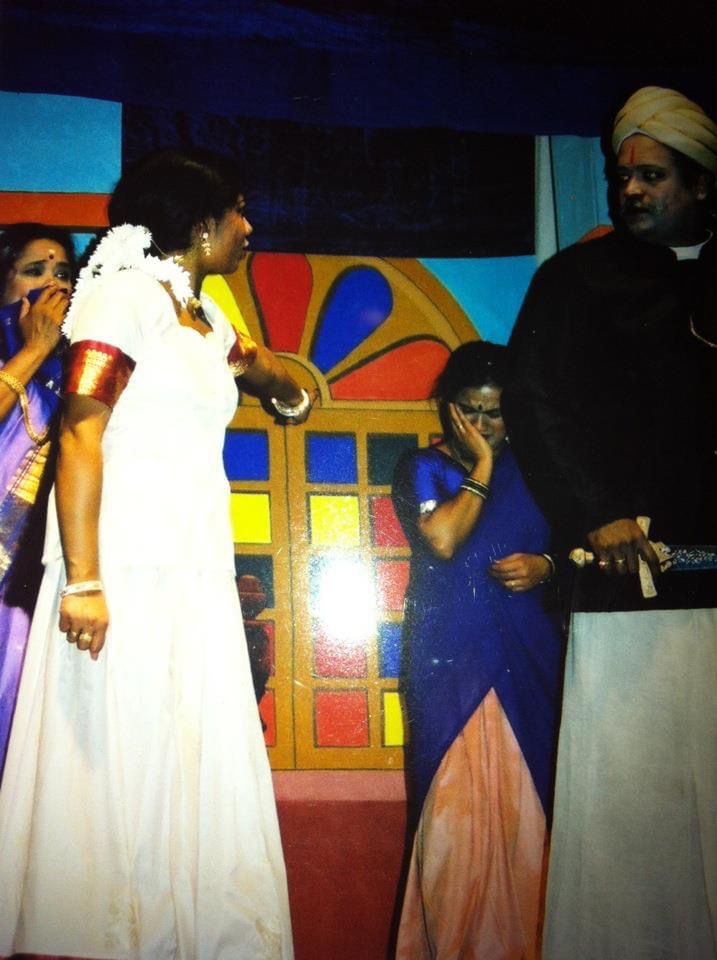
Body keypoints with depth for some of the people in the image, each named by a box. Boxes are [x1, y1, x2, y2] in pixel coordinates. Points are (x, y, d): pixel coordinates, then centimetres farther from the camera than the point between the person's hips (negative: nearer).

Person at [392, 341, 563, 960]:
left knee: (524, 803, 1)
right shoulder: (421, 468, 5)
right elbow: (442, 538, -13)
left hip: (527, 657, 3)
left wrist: (545, 565, -2)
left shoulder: (527, 468, 14)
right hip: (452, 660, -3)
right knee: (457, 802, -7)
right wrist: (481, 468, -5)